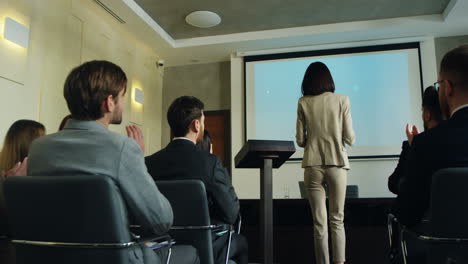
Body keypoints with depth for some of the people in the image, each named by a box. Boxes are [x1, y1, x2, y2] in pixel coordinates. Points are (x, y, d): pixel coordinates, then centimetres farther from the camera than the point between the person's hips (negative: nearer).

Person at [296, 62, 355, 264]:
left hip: (313, 165, 1)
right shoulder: (341, 100, 1)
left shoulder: (303, 103, 3)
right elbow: (349, 138, 0)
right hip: (337, 163, 0)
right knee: (337, 220, 7)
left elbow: (300, 140, 3)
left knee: (319, 222, 4)